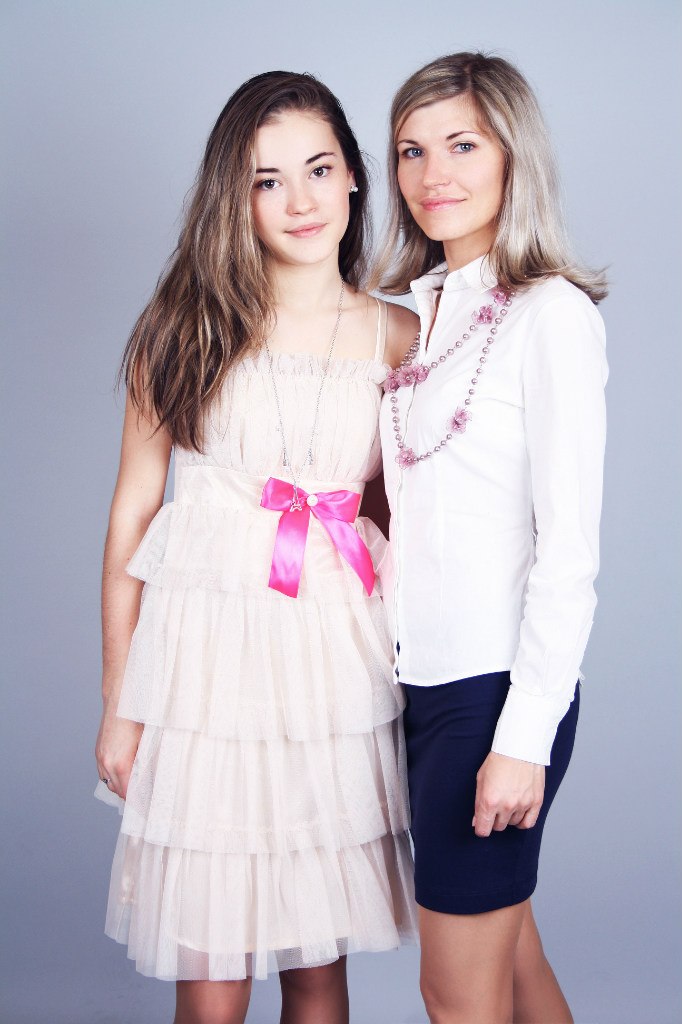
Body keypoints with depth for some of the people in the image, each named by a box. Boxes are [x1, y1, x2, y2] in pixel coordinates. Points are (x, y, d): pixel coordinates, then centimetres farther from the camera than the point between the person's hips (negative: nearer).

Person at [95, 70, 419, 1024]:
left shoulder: (398, 337, 5)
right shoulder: (189, 329, 1)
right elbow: (133, 514, 3)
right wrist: (120, 703, 2)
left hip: (336, 658, 2)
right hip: (207, 649, -1)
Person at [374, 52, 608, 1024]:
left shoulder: (551, 314, -12)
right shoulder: (422, 307, 11)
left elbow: (569, 550, -16)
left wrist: (524, 737, -18)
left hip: (497, 685, -7)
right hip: (424, 676, 7)